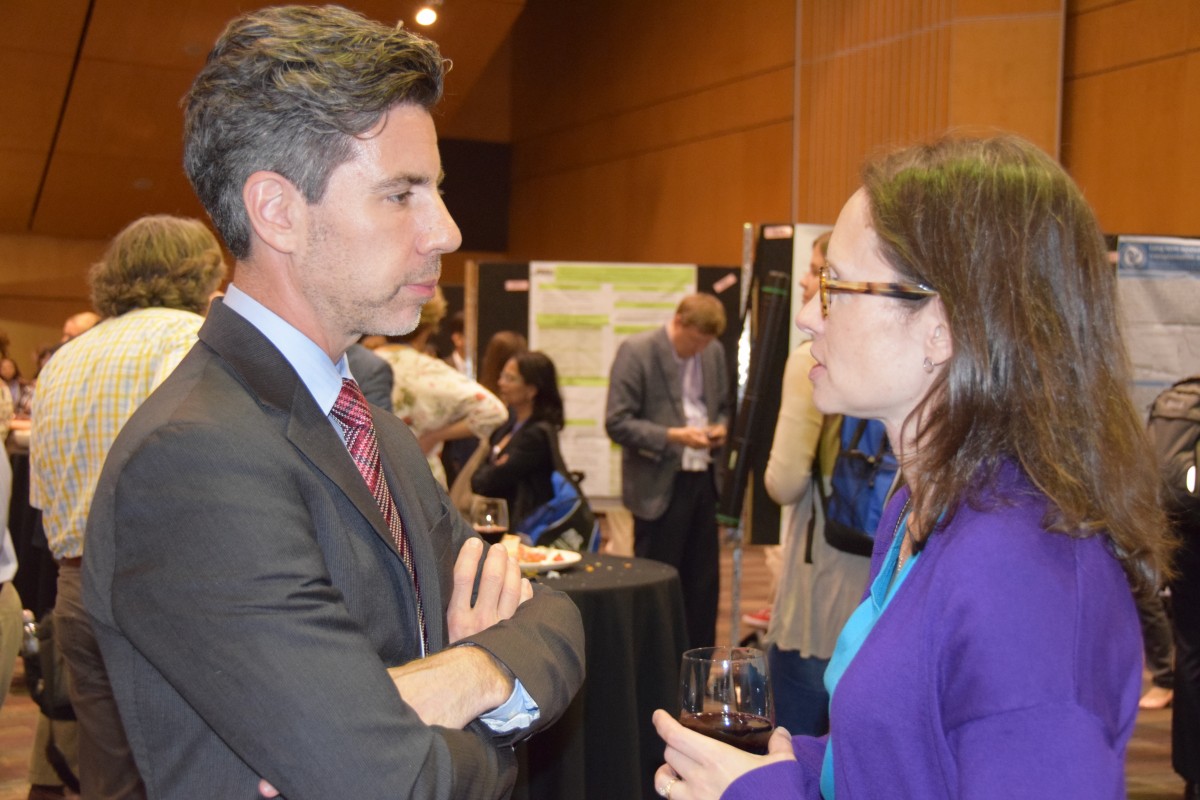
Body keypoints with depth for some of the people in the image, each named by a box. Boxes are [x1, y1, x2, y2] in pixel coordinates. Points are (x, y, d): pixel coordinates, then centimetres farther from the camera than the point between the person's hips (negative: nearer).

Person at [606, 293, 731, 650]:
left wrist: (720, 428, -1)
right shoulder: (636, 351, -10)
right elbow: (617, 423, -13)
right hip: (659, 486, -6)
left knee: (703, 583, 10)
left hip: (702, 480, 6)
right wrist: (672, 436, -21)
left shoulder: (714, 352, 8)